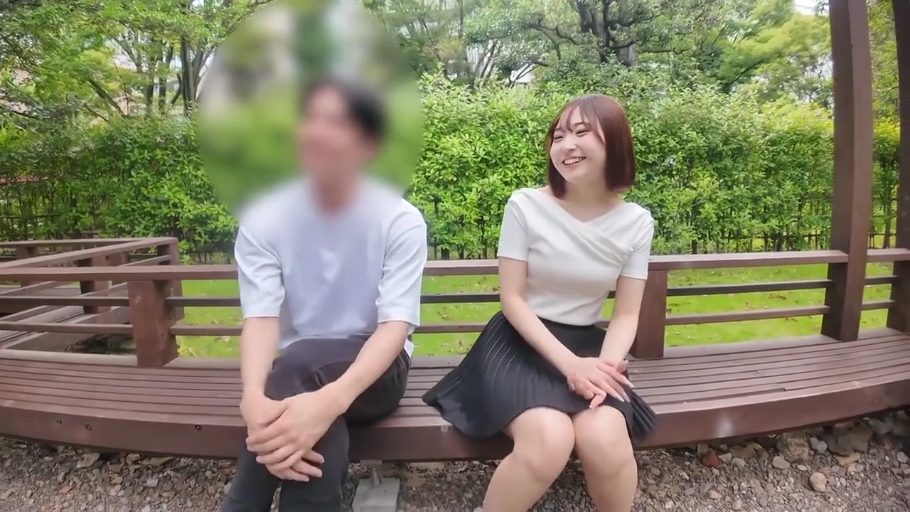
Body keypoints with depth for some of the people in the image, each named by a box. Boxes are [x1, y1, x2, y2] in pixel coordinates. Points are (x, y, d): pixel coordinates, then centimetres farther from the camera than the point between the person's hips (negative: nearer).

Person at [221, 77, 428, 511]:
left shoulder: (401, 221, -13)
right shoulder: (263, 219, -7)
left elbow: (396, 325, -22)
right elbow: (260, 318, -17)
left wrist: (332, 398, -41)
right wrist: (253, 397, -39)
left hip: (374, 370, -1)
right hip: (299, 376, 1)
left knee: (297, 362, -33)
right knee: (319, 433, -34)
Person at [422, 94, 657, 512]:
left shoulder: (636, 222, 1)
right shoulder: (524, 206, -9)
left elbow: (626, 314, 3)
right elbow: (512, 300, -8)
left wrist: (605, 364, -18)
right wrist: (569, 364, -19)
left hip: (587, 346, 3)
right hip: (521, 343, -2)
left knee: (605, 441, -28)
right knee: (550, 440, -30)